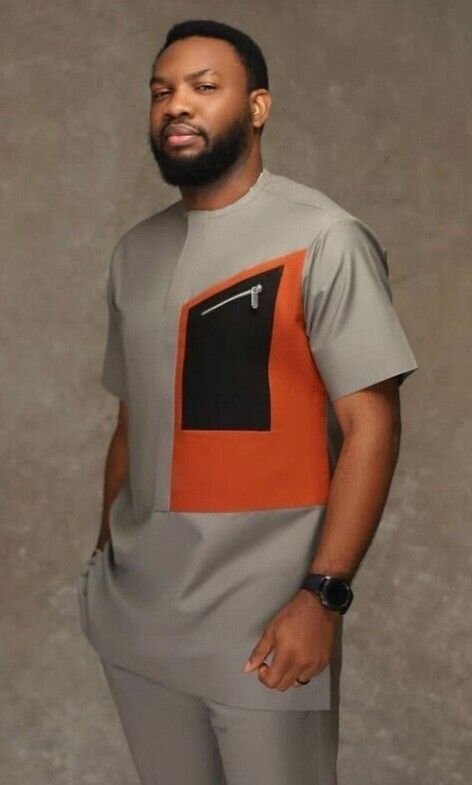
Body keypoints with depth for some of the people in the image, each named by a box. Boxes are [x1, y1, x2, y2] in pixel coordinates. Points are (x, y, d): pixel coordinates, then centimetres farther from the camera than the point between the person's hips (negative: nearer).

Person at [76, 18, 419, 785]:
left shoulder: (321, 238, -9)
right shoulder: (135, 252, 10)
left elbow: (371, 423, -13)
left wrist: (322, 596, -18)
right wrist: (104, 551, 14)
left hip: (262, 614, -5)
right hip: (137, 613, 6)